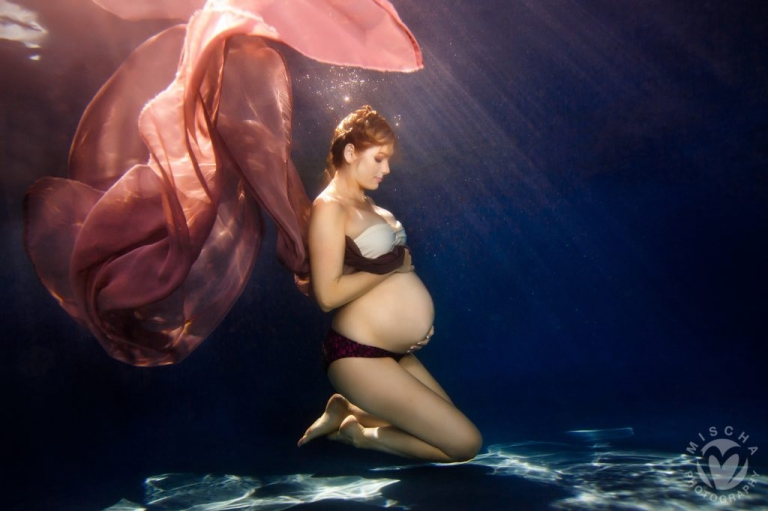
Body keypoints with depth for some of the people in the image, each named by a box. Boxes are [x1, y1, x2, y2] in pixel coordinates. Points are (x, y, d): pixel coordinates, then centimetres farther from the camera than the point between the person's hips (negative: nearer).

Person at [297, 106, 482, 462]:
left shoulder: (366, 204, 14)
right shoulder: (330, 206, -13)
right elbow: (328, 293, -22)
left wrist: (417, 317, 3)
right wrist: (393, 267, -12)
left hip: (394, 353, 9)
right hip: (359, 356, -9)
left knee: (452, 428, 19)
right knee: (466, 443, -6)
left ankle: (348, 413, 19)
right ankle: (358, 433, 6)